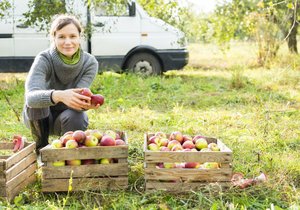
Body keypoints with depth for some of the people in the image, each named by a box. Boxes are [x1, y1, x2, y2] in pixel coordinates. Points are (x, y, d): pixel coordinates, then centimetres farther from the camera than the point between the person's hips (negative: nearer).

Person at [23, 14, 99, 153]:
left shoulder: (89, 62, -18)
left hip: (66, 116, 1)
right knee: (36, 101, -33)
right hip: (39, 118, -1)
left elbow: (76, 98, -28)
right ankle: (41, 147, -8)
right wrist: (58, 95, -63)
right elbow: (31, 96, -43)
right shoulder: (44, 59, -26)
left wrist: (85, 102, -52)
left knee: (77, 119, -33)